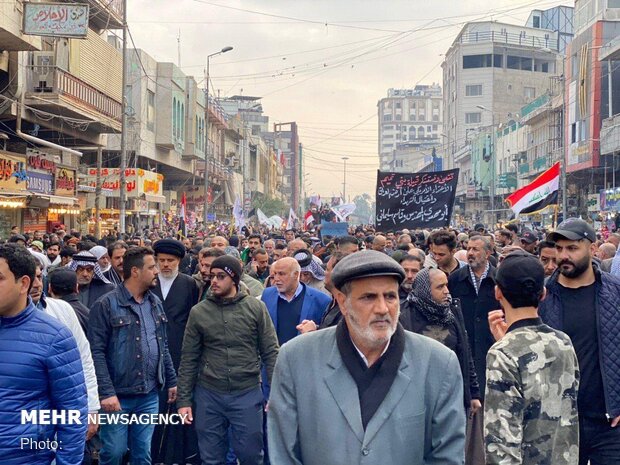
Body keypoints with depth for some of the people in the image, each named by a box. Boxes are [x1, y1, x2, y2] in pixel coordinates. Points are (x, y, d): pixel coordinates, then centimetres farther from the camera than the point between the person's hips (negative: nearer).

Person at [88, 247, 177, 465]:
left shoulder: (155, 303, 10)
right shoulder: (106, 305, -10)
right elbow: (97, 352, -14)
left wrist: (171, 380, 13)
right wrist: (106, 392, -20)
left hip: (149, 395, 5)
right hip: (118, 395, -5)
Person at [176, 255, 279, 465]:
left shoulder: (256, 308, -2)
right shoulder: (198, 312, 1)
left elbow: (271, 353, -1)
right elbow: (189, 360, 4)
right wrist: (184, 399, 1)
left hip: (248, 394, -1)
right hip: (208, 395, 2)